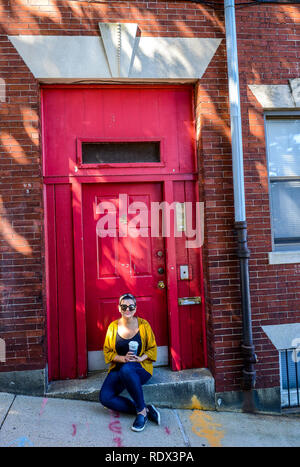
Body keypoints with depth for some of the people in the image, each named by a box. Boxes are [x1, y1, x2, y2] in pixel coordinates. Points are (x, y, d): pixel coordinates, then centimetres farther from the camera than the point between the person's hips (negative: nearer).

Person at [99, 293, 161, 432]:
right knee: (105, 397, -23)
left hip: (141, 368, -3)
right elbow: (107, 351, 5)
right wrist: (123, 358, -14)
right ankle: (147, 410, -14)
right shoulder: (113, 326, 1)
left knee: (126, 369, -39)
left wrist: (140, 358, -16)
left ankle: (142, 411, -21)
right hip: (118, 368, 3)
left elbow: (153, 348, 4)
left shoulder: (143, 324, -3)